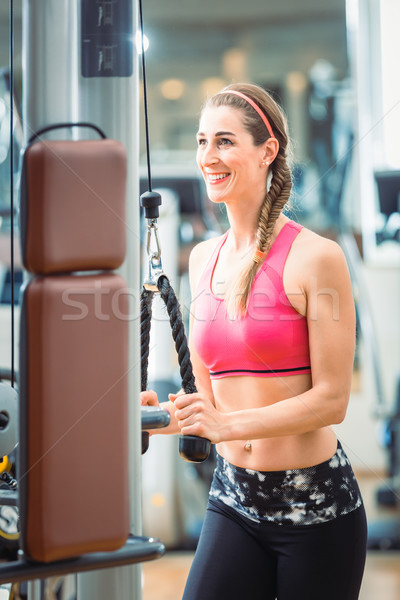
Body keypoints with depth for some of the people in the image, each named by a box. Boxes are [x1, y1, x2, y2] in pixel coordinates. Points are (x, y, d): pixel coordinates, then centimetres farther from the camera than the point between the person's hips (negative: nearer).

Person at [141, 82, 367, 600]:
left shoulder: (315, 257, -12)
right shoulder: (203, 258, 8)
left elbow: (332, 398, -13)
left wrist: (228, 424, -23)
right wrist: (165, 412, -5)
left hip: (315, 503, -5)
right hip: (232, 499, 5)